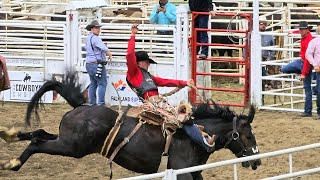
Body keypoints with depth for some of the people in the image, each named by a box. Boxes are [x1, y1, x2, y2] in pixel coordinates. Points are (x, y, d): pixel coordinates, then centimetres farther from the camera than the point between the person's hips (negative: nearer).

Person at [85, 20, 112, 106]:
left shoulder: (88, 38, 15)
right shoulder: (95, 38, -15)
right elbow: (104, 49, -25)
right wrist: (110, 56, -10)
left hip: (89, 64, 9)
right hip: (97, 64, -9)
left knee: (93, 84, 14)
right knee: (102, 84, -6)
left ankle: (92, 103, 13)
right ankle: (101, 103, -10)